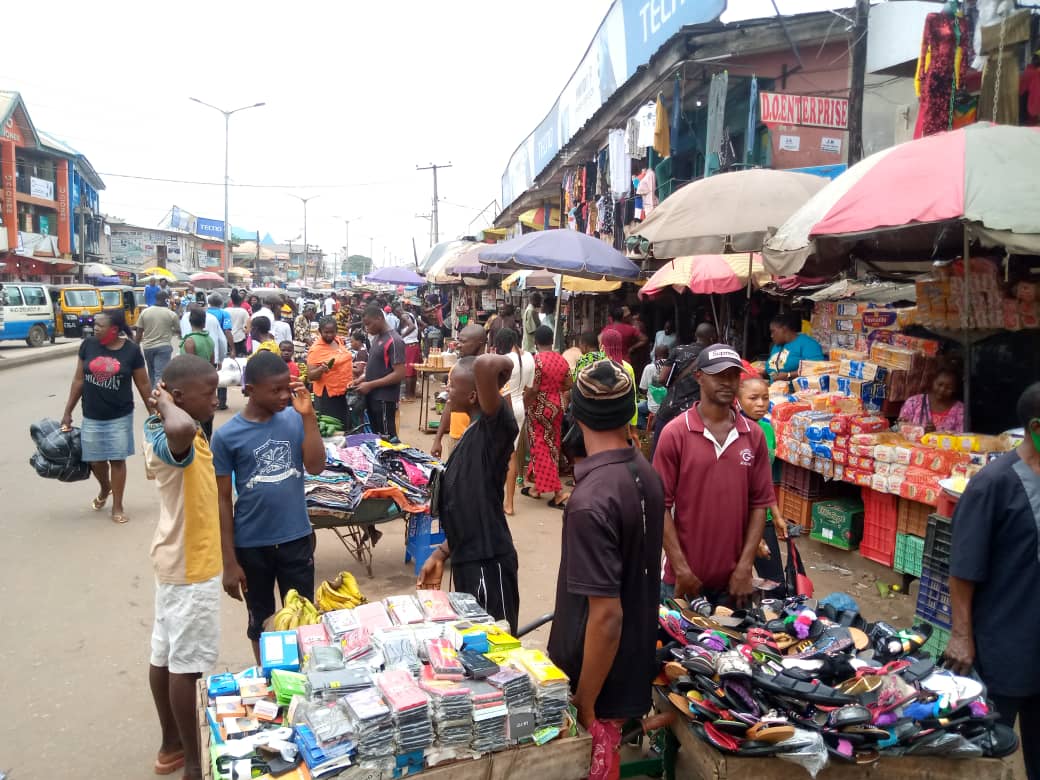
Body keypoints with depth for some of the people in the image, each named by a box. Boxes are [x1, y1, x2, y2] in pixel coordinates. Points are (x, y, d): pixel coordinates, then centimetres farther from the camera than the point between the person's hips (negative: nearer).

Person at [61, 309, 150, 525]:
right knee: (95, 460, 12)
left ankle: (117, 506, 19)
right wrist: (67, 412, 5)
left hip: (120, 416, -2)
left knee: (117, 459, 5)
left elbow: (143, 384, -2)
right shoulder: (88, 344, -4)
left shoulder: (131, 350, -10)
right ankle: (104, 488, 44)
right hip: (91, 417, 3)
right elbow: (78, 379, 3)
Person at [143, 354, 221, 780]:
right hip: (191, 565, -10)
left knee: (166, 655, 19)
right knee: (187, 662, 2)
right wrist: (166, 406, -36)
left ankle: (171, 745, 35)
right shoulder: (170, 441, -27)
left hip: (179, 558, 10)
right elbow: (181, 430, -52)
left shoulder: (162, 432, 5)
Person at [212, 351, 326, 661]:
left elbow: (316, 467, -14)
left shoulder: (294, 419, -6)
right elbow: (223, 500, -7)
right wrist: (229, 561, -7)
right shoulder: (226, 436, -11)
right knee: (261, 620, 18)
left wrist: (308, 416, -19)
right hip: (252, 545, -1)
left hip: (297, 538, 2)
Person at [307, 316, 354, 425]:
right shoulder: (316, 349, -16)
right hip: (328, 395, -7)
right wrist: (321, 369, -34)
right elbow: (310, 376, -17)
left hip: (345, 392, 7)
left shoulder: (339, 340, 5)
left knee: (345, 426, 16)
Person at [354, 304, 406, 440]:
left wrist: (370, 385, -19)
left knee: (387, 438, -2)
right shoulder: (376, 338, 12)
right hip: (372, 396, 9)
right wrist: (362, 379, 4)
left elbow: (399, 374, -21)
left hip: (385, 399, -9)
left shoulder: (394, 341, -16)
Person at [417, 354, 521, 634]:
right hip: (467, 558, 9)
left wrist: (505, 364, -17)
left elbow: (486, 365, -38)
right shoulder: (473, 434, 10)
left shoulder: (494, 428, -18)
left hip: (489, 561, -9)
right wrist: (441, 553, 16)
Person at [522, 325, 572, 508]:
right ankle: (538, 487, 26)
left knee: (542, 447, 1)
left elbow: (533, 388, -20)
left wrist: (523, 405, -8)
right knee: (552, 445, 15)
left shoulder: (536, 359, -16)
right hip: (556, 405, 7)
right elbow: (568, 385, 5)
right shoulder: (562, 360, 2)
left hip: (539, 407, -6)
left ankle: (557, 493, 0)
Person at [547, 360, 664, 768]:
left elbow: (606, 614, -28)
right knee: (607, 758, 25)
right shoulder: (647, 473, -4)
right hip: (636, 663, 7)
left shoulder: (591, 500, -29)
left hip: (604, 684, -7)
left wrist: (585, 708, -17)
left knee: (592, 763, 14)